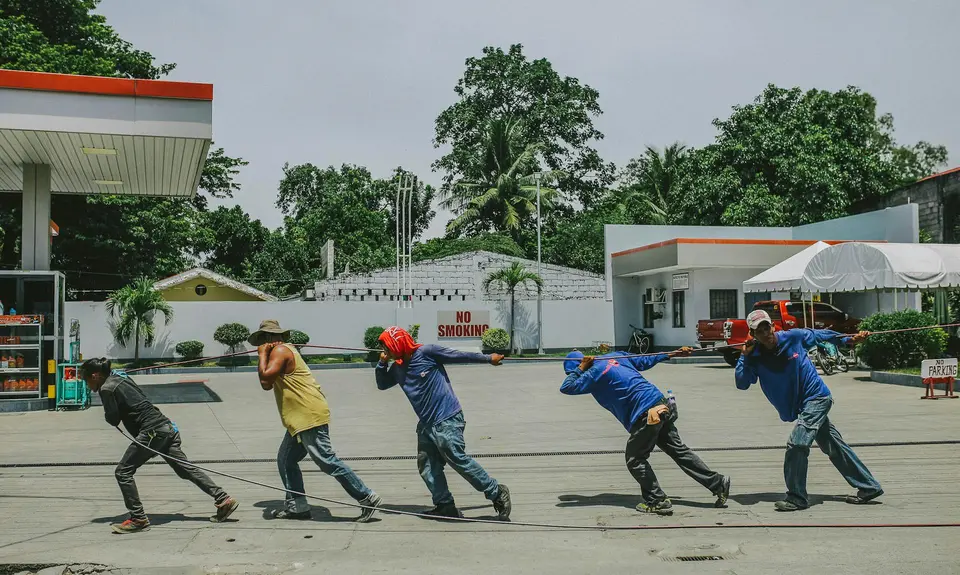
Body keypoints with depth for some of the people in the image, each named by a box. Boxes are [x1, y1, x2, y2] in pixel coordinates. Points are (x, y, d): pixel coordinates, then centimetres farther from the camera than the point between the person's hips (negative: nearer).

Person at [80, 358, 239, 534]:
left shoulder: (106, 388, -6)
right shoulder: (120, 377, 20)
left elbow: (113, 419, -5)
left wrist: (106, 414, 15)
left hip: (152, 431, -9)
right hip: (166, 427, 9)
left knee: (123, 472, -2)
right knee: (186, 469, 10)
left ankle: (138, 519, -1)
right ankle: (223, 499, 8)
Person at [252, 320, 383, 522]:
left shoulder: (280, 351, -9)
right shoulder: (285, 350, 23)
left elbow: (265, 379, -22)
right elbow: (268, 384, 21)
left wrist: (263, 354, -7)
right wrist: (264, 355, 14)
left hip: (309, 417, -11)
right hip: (301, 419, 11)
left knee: (327, 461, -10)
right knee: (286, 460, 14)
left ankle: (367, 498, -8)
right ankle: (297, 506, 17)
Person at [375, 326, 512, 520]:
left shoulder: (426, 353, -12)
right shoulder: (397, 368, 10)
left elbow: (460, 356, -6)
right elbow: (382, 384, 23)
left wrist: (488, 358, 3)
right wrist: (381, 363, 4)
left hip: (447, 420, -8)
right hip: (427, 424, 8)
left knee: (457, 459, -11)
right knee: (427, 466, 5)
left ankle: (497, 493, -1)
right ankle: (445, 506, 12)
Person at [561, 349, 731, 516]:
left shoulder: (594, 373, -8)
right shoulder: (614, 356, 15)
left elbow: (566, 388, -7)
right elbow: (645, 361, 19)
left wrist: (580, 368, 1)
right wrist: (673, 354, 27)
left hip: (647, 415, -8)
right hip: (662, 406, 9)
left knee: (634, 460, 6)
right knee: (679, 451, 15)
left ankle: (658, 501, 4)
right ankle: (718, 483, 19)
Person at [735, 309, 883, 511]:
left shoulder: (794, 337, -12)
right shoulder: (756, 357, -6)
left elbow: (819, 335, 6)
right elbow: (742, 383, -15)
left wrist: (849, 339, 13)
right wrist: (744, 355, -21)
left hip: (817, 396, -6)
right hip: (803, 405, 6)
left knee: (796, 445, -17)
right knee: (835, 447, 14)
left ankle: (797, 498, -7)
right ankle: (869, 487, 27)